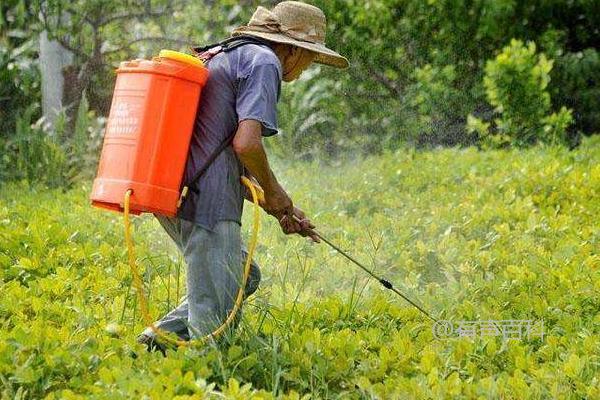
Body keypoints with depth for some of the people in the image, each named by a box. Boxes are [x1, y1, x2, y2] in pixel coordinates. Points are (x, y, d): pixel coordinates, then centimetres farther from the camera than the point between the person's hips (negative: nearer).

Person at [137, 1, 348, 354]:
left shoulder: (228, 57, 26)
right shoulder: (264, 63, -5)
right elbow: (246, 143, -18)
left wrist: (281, 210, 26)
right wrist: (273, 192, 0)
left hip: (173, 192, 10)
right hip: (205, 198, -10)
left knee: (245, 277, 23)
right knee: (216, 321, -6)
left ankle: (161, 337, 16)